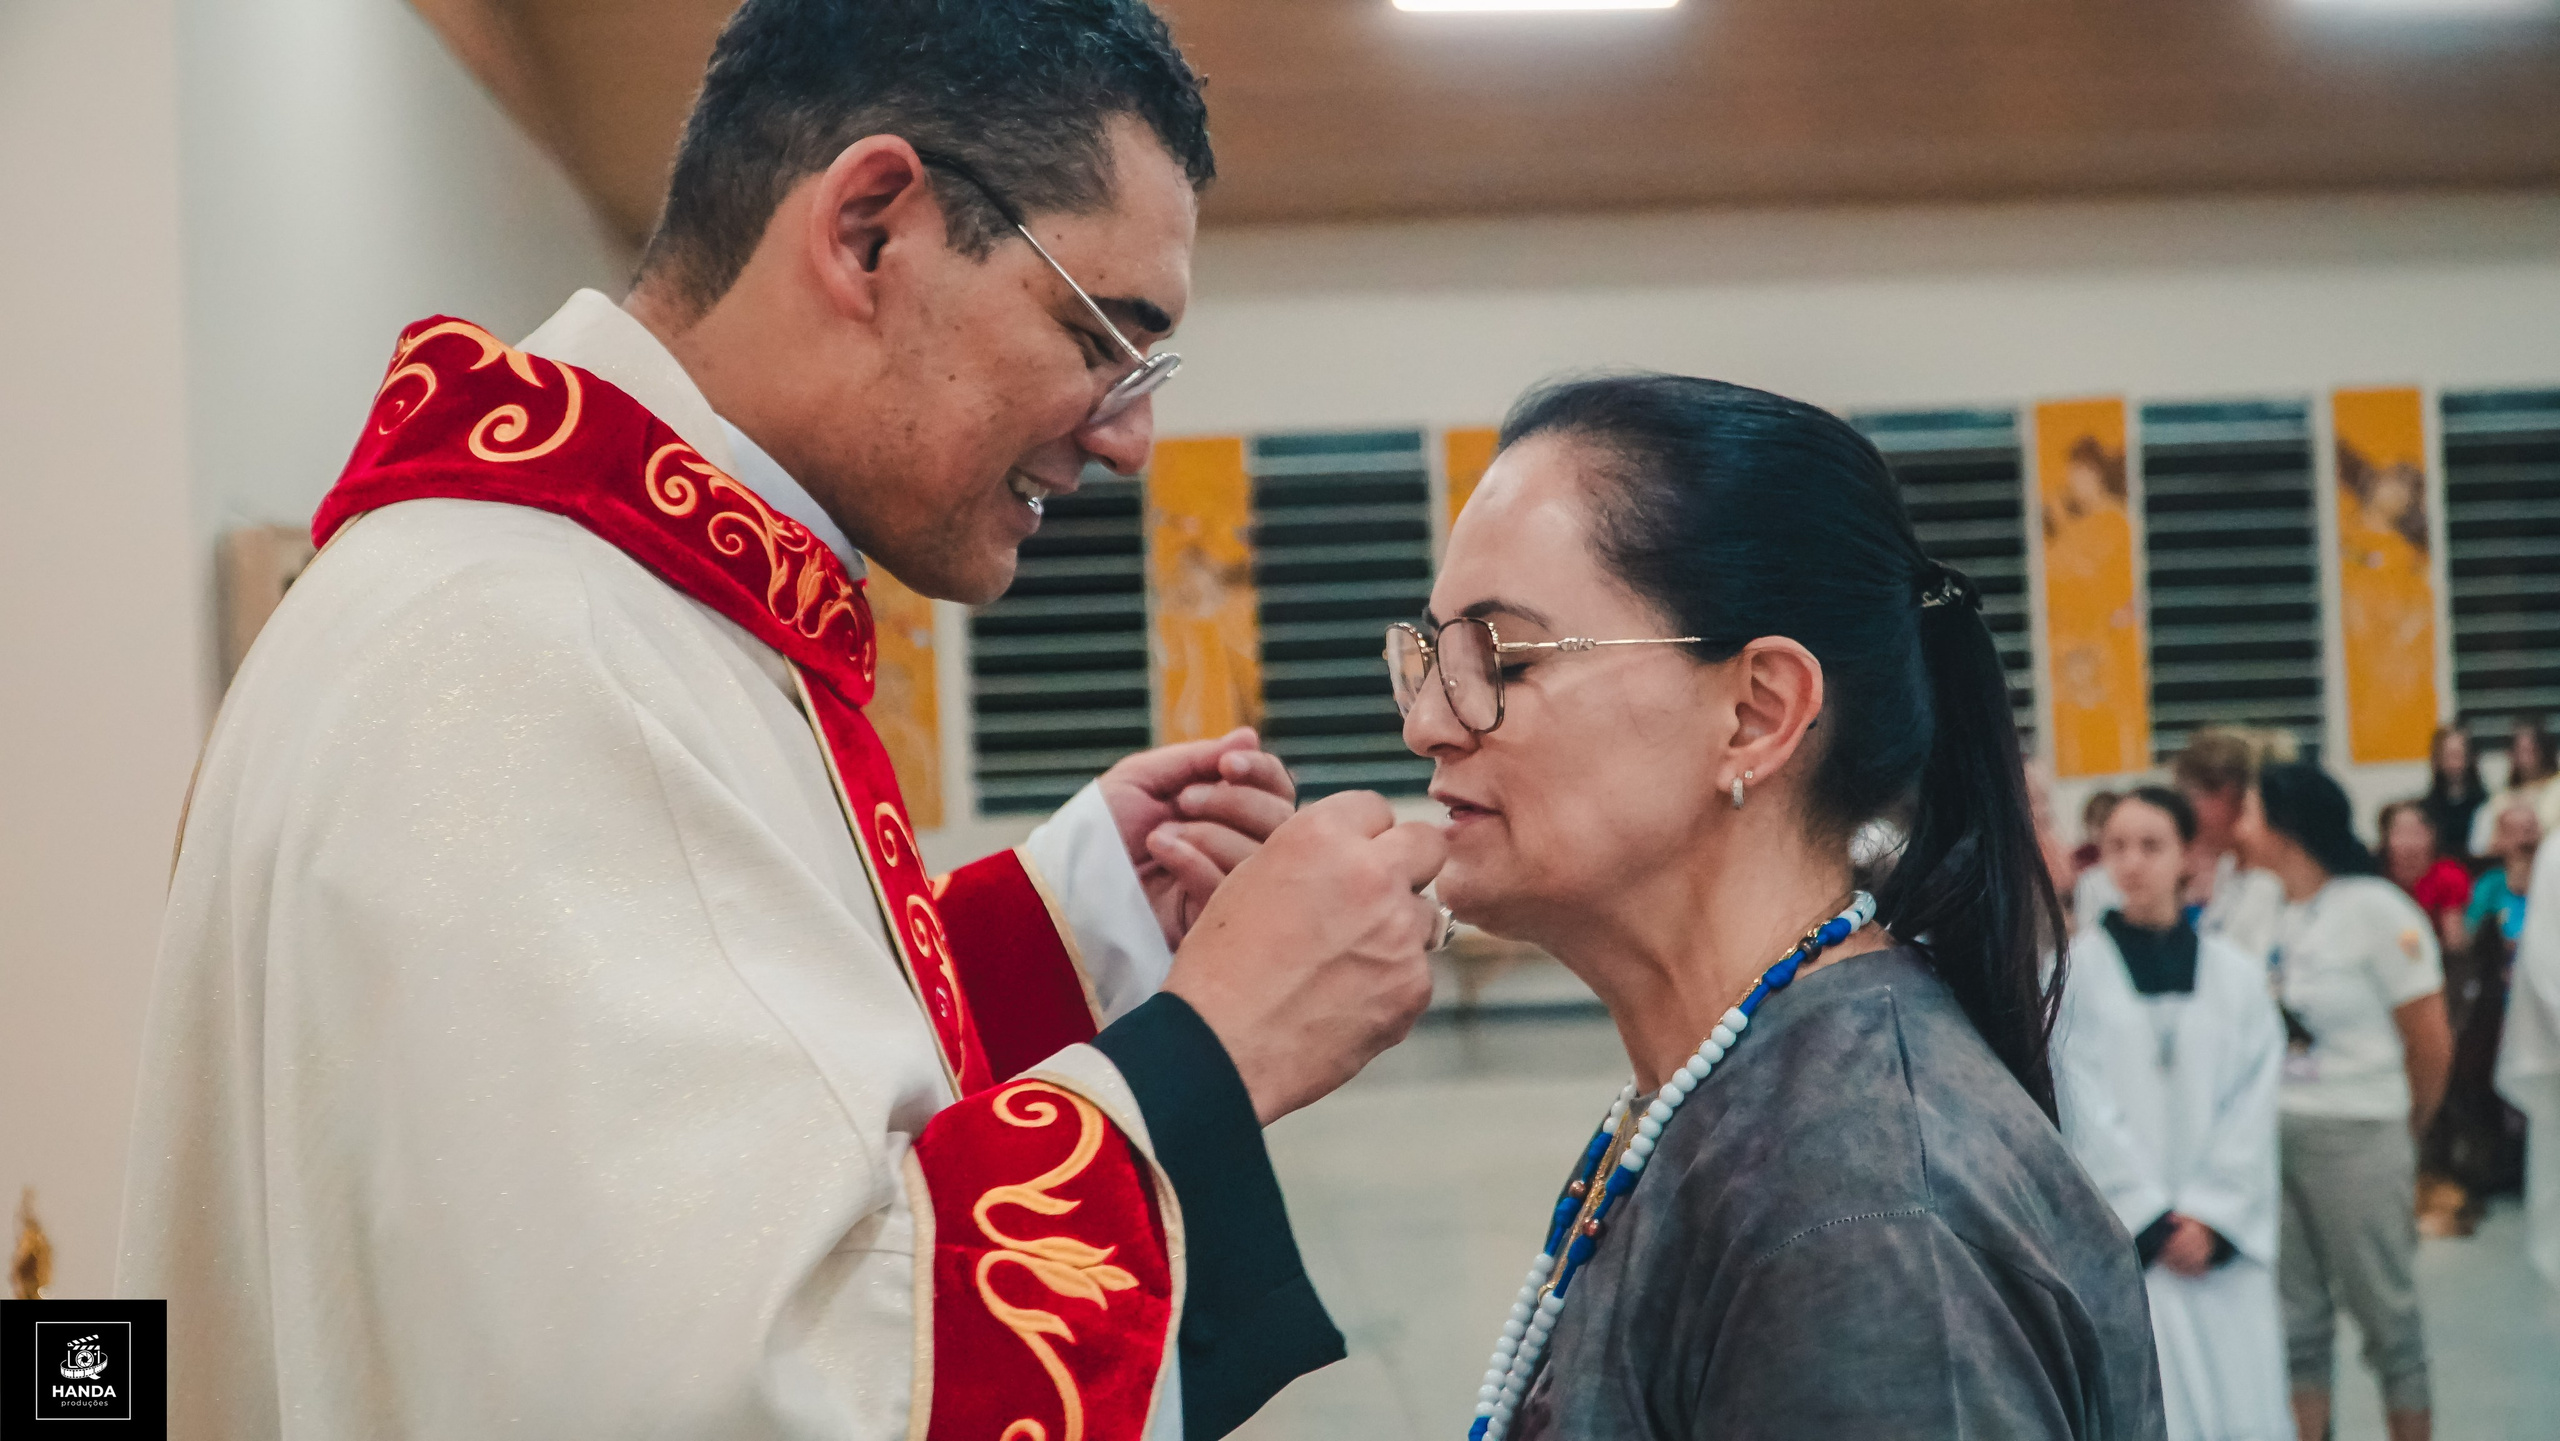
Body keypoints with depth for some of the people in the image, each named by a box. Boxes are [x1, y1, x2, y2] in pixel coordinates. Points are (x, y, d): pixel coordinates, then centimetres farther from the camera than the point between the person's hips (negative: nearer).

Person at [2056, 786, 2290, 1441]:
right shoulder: (2079, 969, 0)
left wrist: (2210, 1217, -7)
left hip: (2223, 1242, 3)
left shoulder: (2236, 975, 8)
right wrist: (2153, 1217, -7)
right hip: (2121, 1233, -2)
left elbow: (2251, 1109, 4)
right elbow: (2086, 1107, -3)